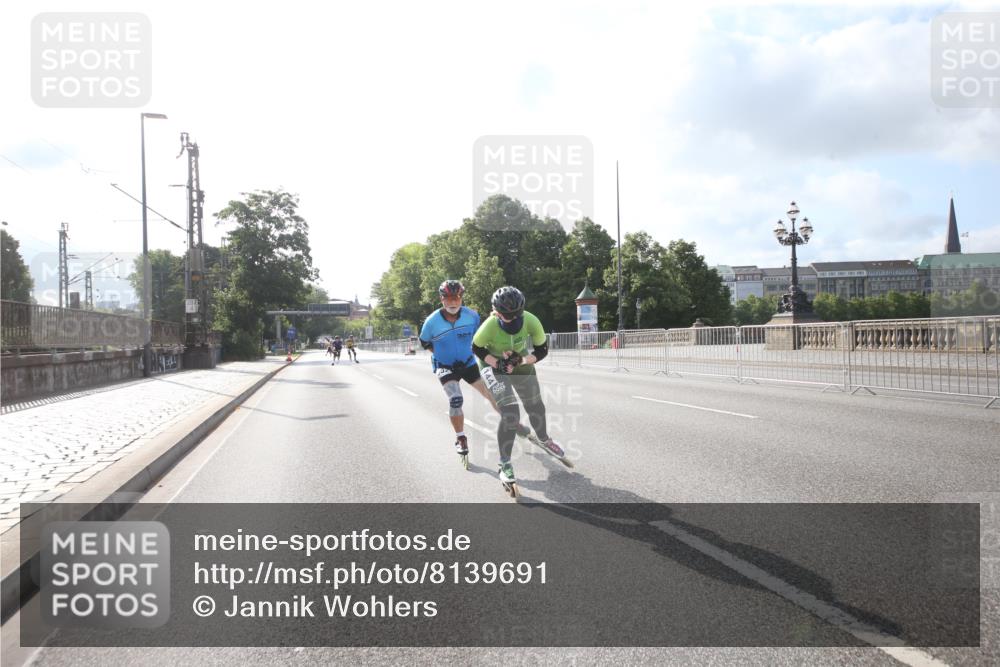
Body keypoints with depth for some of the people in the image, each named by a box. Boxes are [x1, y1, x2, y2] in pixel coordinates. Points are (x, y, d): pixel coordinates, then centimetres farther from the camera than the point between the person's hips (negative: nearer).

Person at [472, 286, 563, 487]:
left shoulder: (530, 321, -29)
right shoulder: (489, 326, -35)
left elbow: (542, 350, -15)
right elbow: (476, 349, -15)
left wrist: (521, 361, -29)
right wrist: (498, 364, -25)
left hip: (521, 364, 4)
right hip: (494, 366, -4)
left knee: (535, 407, 18)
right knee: (510, 415, -19)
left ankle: (544, 440, 50)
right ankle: (504, 463, -1)